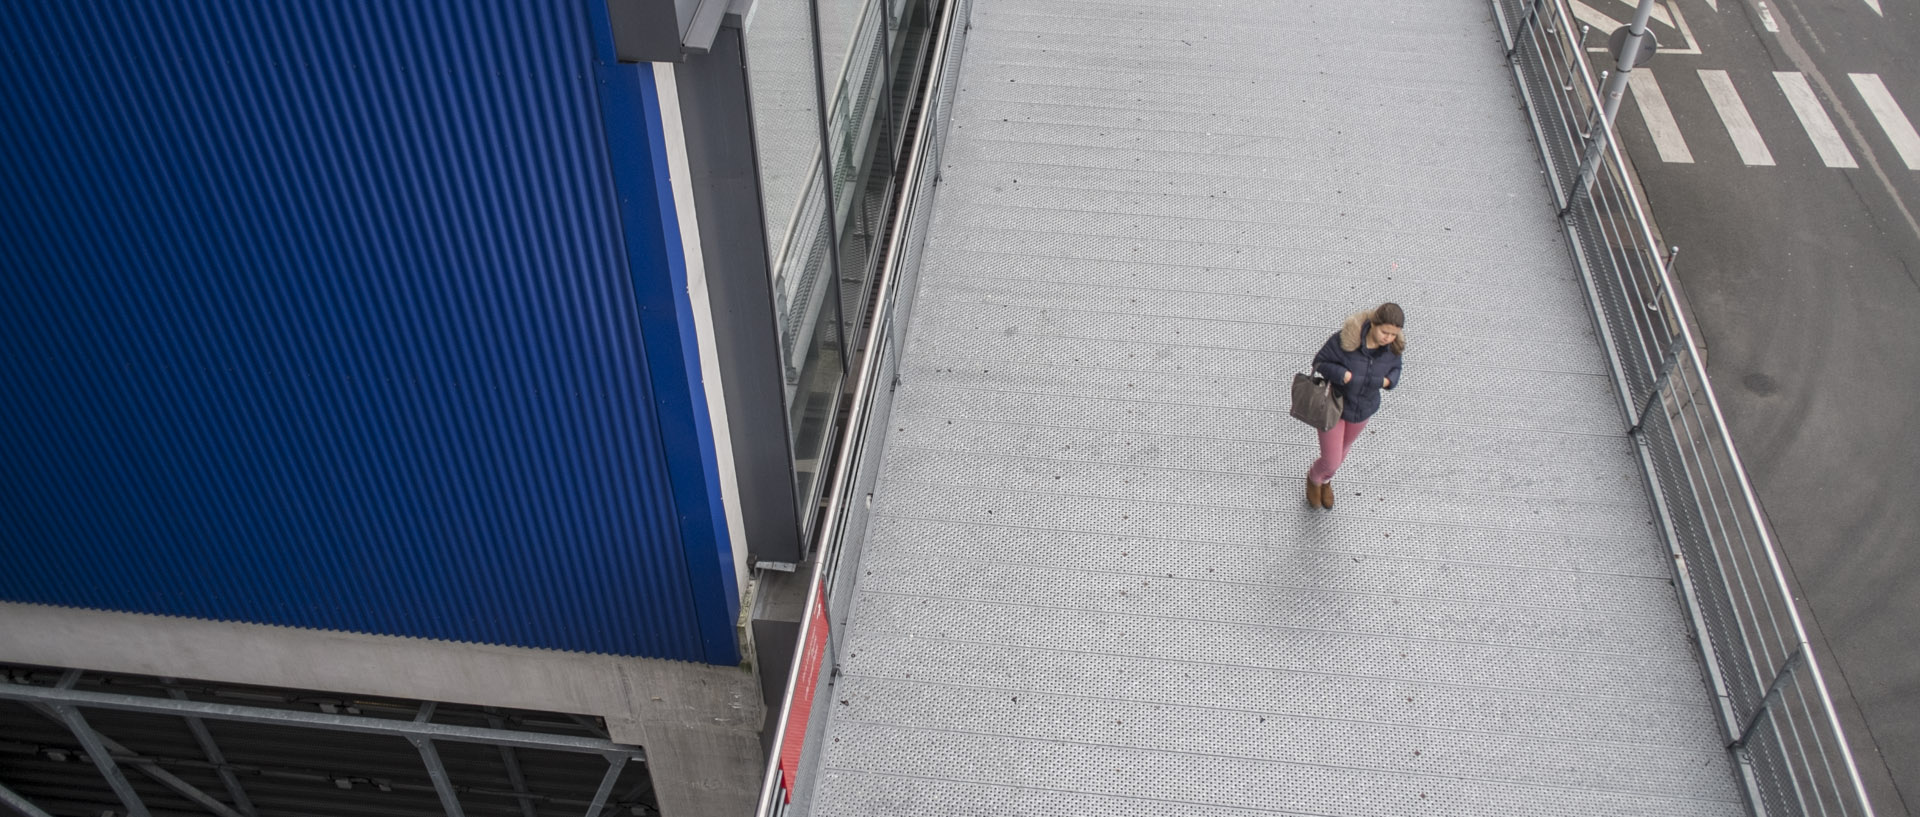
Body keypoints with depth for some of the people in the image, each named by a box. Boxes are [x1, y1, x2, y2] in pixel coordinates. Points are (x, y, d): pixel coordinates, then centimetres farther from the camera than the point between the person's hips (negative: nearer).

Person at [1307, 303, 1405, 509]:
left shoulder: (1392, 346, -22)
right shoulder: (1345, 339, -35)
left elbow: (1394, 368, -2)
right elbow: (1320, 362, -20)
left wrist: (1388, 380, -24)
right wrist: (1343, 375, -37)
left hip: (1363, 407, 4)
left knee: (1342, 448, 28)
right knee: (1331, 462, 5)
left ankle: (1325, 479, 61)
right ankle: (1314, 476, 43)